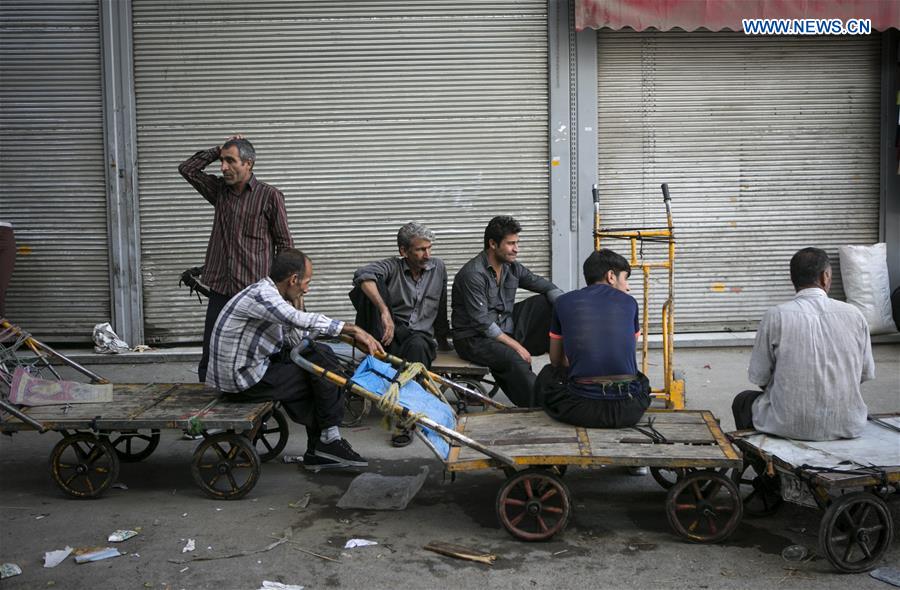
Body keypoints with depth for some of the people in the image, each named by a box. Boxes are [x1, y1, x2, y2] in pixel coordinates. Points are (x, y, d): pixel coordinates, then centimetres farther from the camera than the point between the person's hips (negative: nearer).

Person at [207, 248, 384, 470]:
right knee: (323, 370, -9)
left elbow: (295, 342, 9)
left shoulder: (268, 293, 10)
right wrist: (353, 330, -33)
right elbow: (304, 321, -35)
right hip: (242, 380, -10)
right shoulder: (261, 294, -21)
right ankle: (330, 439, 4)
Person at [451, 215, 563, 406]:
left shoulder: (512, 267, 5)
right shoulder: (473, 274, -18)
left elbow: (546, 286, 8)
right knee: (514, 359, -36)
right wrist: (516, 345, -21)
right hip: (475, 339, -8)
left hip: (507, 329, 8)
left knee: (547, 302, -3)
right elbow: (482, 323, -22)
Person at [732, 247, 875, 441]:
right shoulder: (854, 315, -2)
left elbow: (758, 377, -4)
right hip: (847, 425, 3)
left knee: (742, 401, 26)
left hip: (790, 426, -3)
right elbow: (867, 374, 7)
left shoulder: (775, 316, -9)